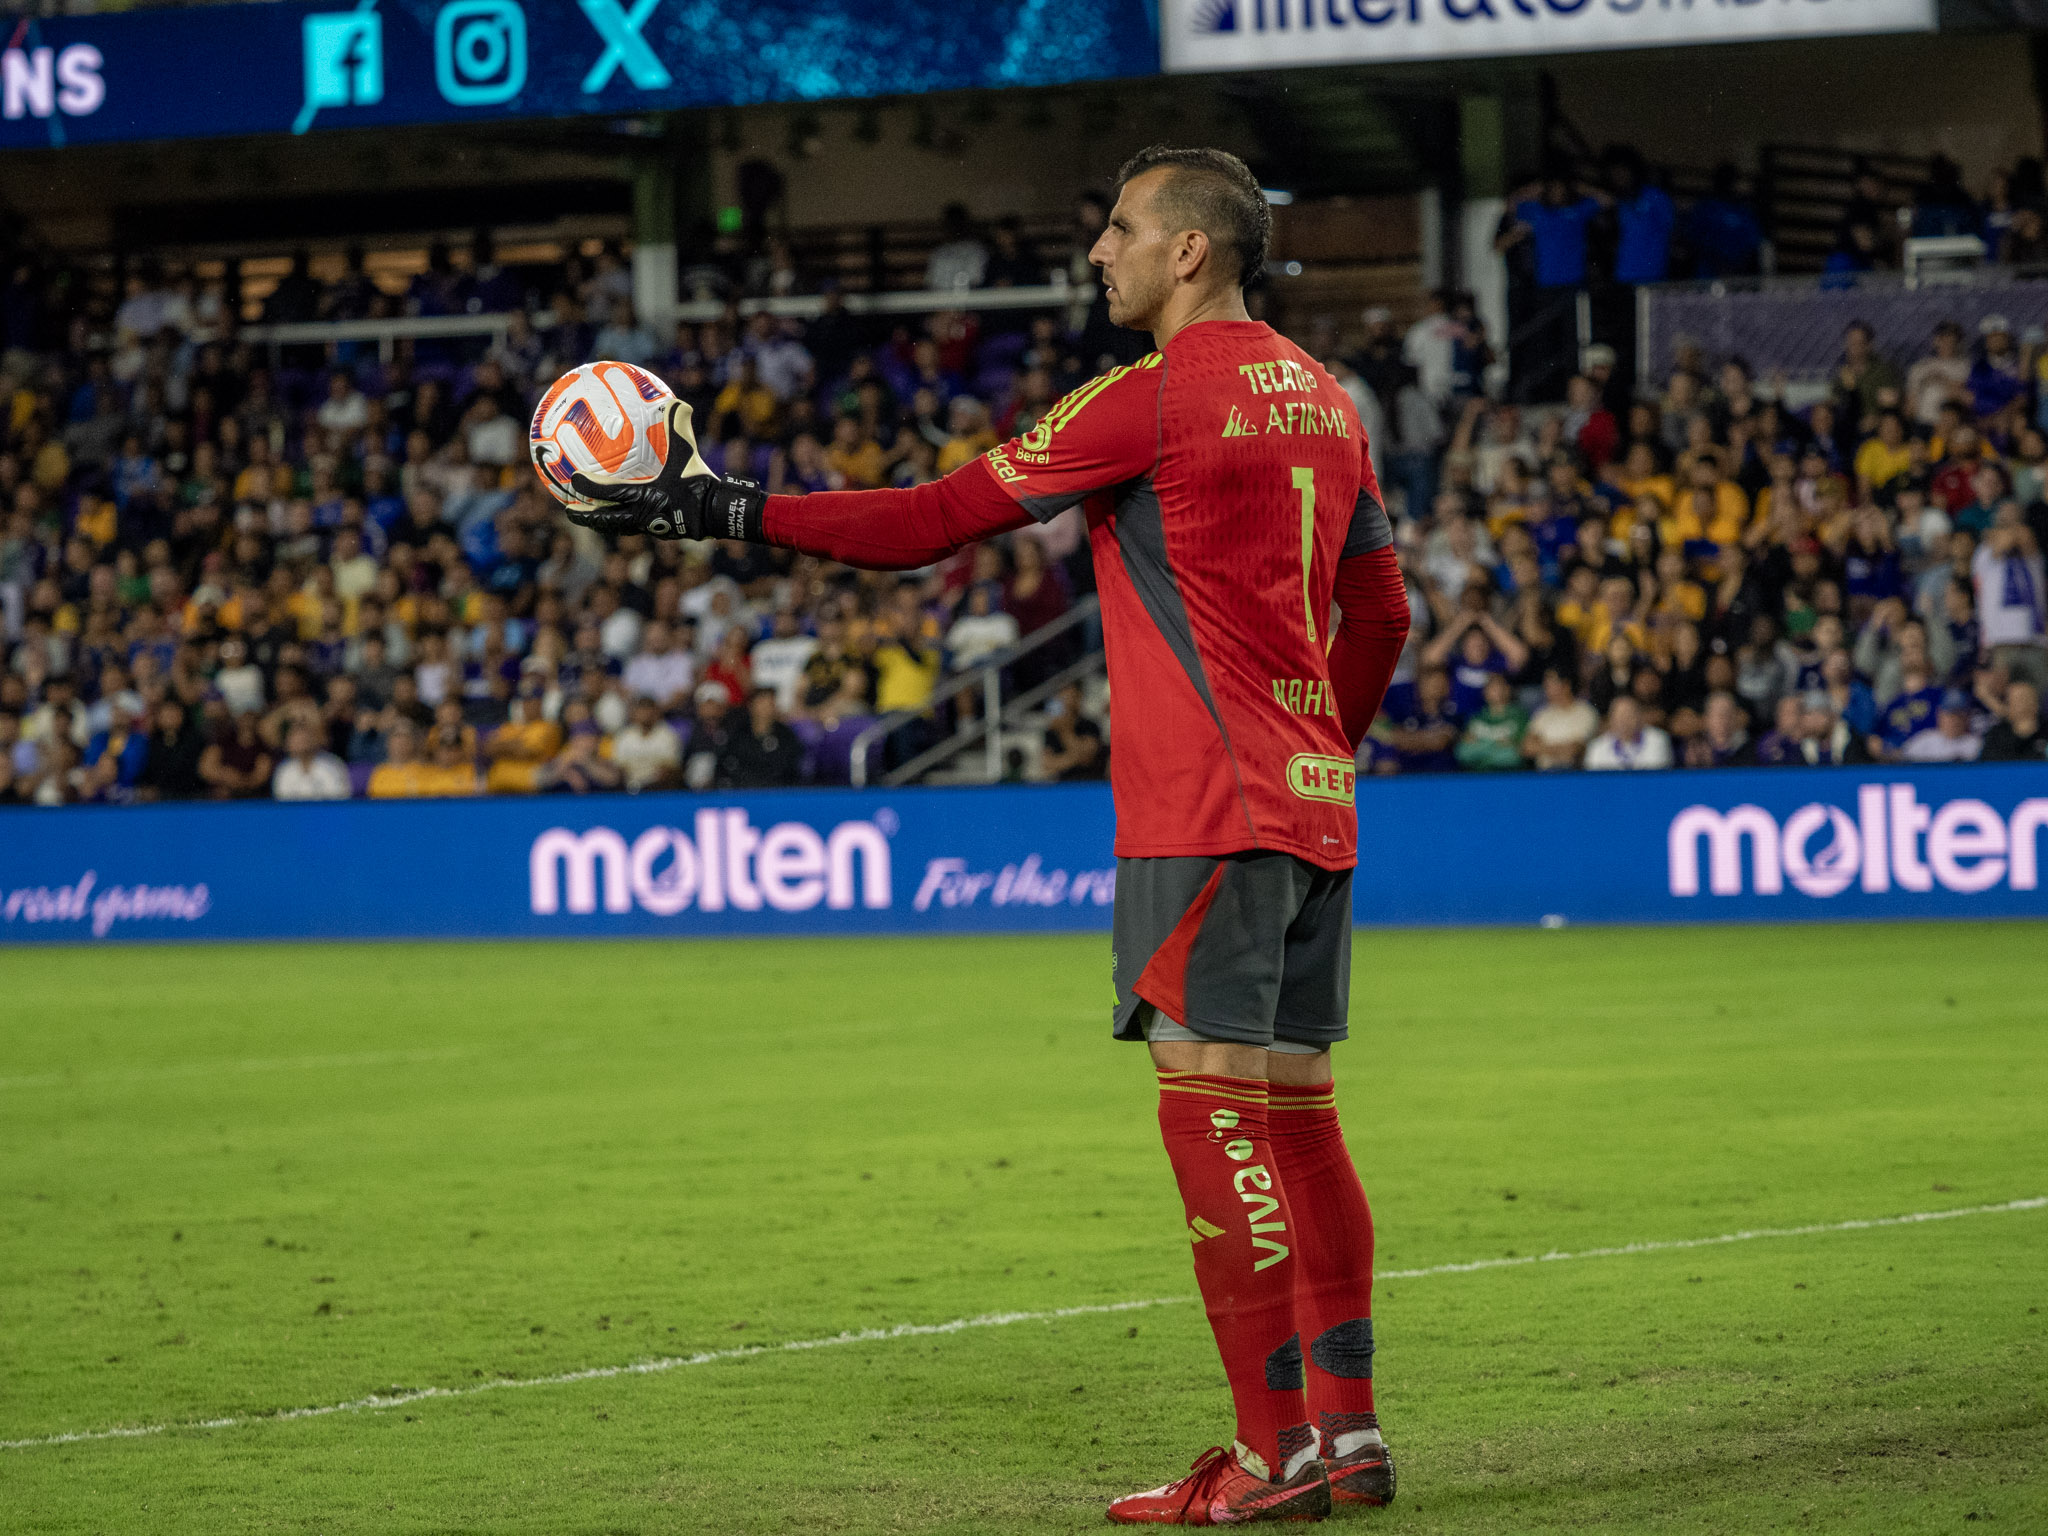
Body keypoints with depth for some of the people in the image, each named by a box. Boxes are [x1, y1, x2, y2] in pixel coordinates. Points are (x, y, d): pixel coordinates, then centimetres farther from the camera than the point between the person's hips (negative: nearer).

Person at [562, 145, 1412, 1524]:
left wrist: (730, 511, -6)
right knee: (1294, 1116, 10)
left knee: (1210, 1106, -8)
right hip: (1312, 808, 8)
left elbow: (938, 521, -10)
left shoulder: (1155, 398, -10)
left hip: (1207, 809, -8)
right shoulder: (1322, 397, 15)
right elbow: (1380, 610, 21)